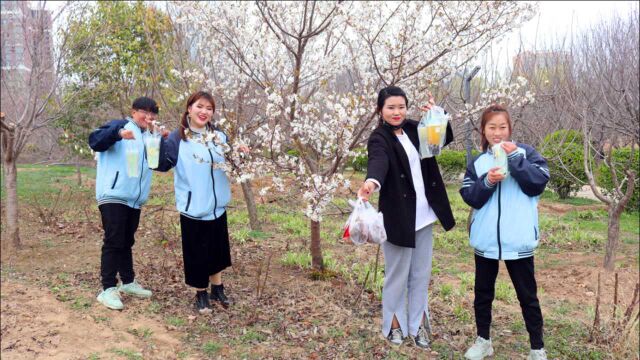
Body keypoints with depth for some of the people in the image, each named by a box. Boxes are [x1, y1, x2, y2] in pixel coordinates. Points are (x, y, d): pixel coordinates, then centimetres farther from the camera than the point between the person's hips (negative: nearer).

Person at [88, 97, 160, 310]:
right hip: (113, 196, -7)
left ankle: (128, 282, 26)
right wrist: (118, 133, -35)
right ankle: (108, 289, -1)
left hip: (134, 199, 7)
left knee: (127, 242, 16)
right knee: (113, 242, -7)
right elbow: (95, 141, -18)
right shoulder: (120, 125, -2)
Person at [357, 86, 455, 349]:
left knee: (421, 274, 13)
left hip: (423, 214, 6)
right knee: (397, 274, 6)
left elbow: (446, 138, 10)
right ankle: (394, 324, 24)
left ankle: (418, 324, 26)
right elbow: (378, 162, -31)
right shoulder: (379, 139, -11)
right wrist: (372, 182, -54)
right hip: (398, 216, -6)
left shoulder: (413, 129, 7)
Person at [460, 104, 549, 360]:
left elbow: (538, 183, -12)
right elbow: (470, 198, -1)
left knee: (527, 295, 8)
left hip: (518, 240, -3)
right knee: (483, 292, 14)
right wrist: (487, 182, -18)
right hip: (486, 239, 3)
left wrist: (515, 157, -17)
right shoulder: (477, 162, 7)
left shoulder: (525, 152, 1)